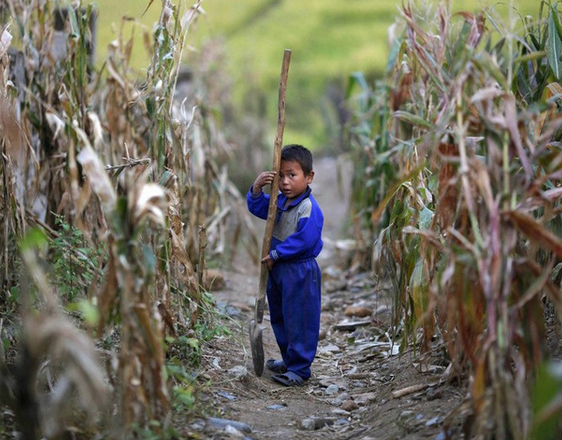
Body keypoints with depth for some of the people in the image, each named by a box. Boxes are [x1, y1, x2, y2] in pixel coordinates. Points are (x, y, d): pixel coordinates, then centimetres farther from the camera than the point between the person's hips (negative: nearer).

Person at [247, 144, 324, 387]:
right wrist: (257, 188, -8)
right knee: (279, 317, 19)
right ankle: (289, 359, 34)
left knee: (299, 321, -2)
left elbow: (304, 240, -27)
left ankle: (299, 369, 6)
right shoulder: (279, 201, 6)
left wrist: (276, 254, -19)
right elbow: (257, 207, 13)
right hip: (277, 268, 10)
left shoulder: (309, 209, -21)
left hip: (300, 272, -9)